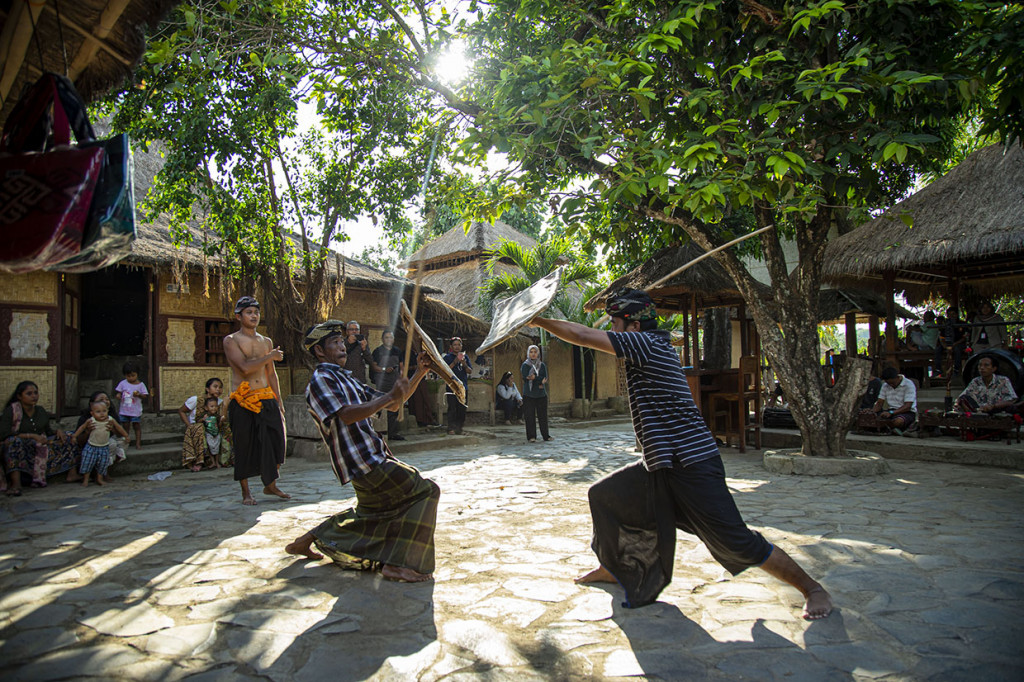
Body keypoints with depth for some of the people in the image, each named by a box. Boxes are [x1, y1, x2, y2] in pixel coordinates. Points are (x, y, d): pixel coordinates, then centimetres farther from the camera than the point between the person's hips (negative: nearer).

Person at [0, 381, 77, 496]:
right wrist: (31, 436, -24)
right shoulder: (11, 410, -7)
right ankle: (16, 484, -44)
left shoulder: (40, 410, 10)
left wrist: (57, 431, -5)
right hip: (19, 448, -6)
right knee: (14, 441, -38)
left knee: (65, 439, -5)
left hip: (40, 448, 6)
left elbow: (48, 430, 20)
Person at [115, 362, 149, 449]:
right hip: (124, 410, 2)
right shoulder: (123, 383, 2)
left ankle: (138, 443, 10)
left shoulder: (140, 385, -3)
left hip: (135, 411, -2)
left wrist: (139, 395, -24)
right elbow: (118, 391, 9)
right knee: (125, 426, 11)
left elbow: (145, 396, -3)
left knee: (137, 426, 3)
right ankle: (125, 441, 23)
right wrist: (118, 394, -14)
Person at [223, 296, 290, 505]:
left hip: (267, 399, 5)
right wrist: (270, 357, -9)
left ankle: (271, 486, 17)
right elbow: (245, 368, -16)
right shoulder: (231, 341, -2)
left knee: (275, 441, 1)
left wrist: (279, 401, 14)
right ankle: (246, 492, 14)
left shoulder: (266, 342, 15)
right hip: (243, 402, -4)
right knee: (244, 446, 2)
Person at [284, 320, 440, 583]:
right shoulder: (320, 379, -9)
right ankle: (397, 563, -12)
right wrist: (389, 396, -27)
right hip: (363, 463, -10)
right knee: (426, 491, -12)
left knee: (370, 513, 25)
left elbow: (392, 405, 17)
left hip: (372, 459, 10)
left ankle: (308, 539, 33)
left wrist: (418, 375, 7)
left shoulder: (347, 379, 20)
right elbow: (347, 415, -26)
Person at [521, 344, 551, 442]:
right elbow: (525, 378, -11)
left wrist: (534, 378, -15)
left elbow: (545, 378, -1)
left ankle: (546, 435, 12)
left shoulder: (542, 365, 10)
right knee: (530, 416, -3)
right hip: (529, 394, -3)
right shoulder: (525, 365, 2)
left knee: (543, 415, 4)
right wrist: (540, 381, -15)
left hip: (541, 394, 3)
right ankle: (531, 437, 3)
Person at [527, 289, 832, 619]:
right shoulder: (656, 348, 12)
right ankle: (615, 569, 32)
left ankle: (813, 588, 12)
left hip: (692, 465, -10)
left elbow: (584, 335, -19)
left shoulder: (645, 342, -16)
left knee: (737, 542, -7)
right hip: (660, 466, 10)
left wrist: (537, 320, -7)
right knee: (603, 495, 14)